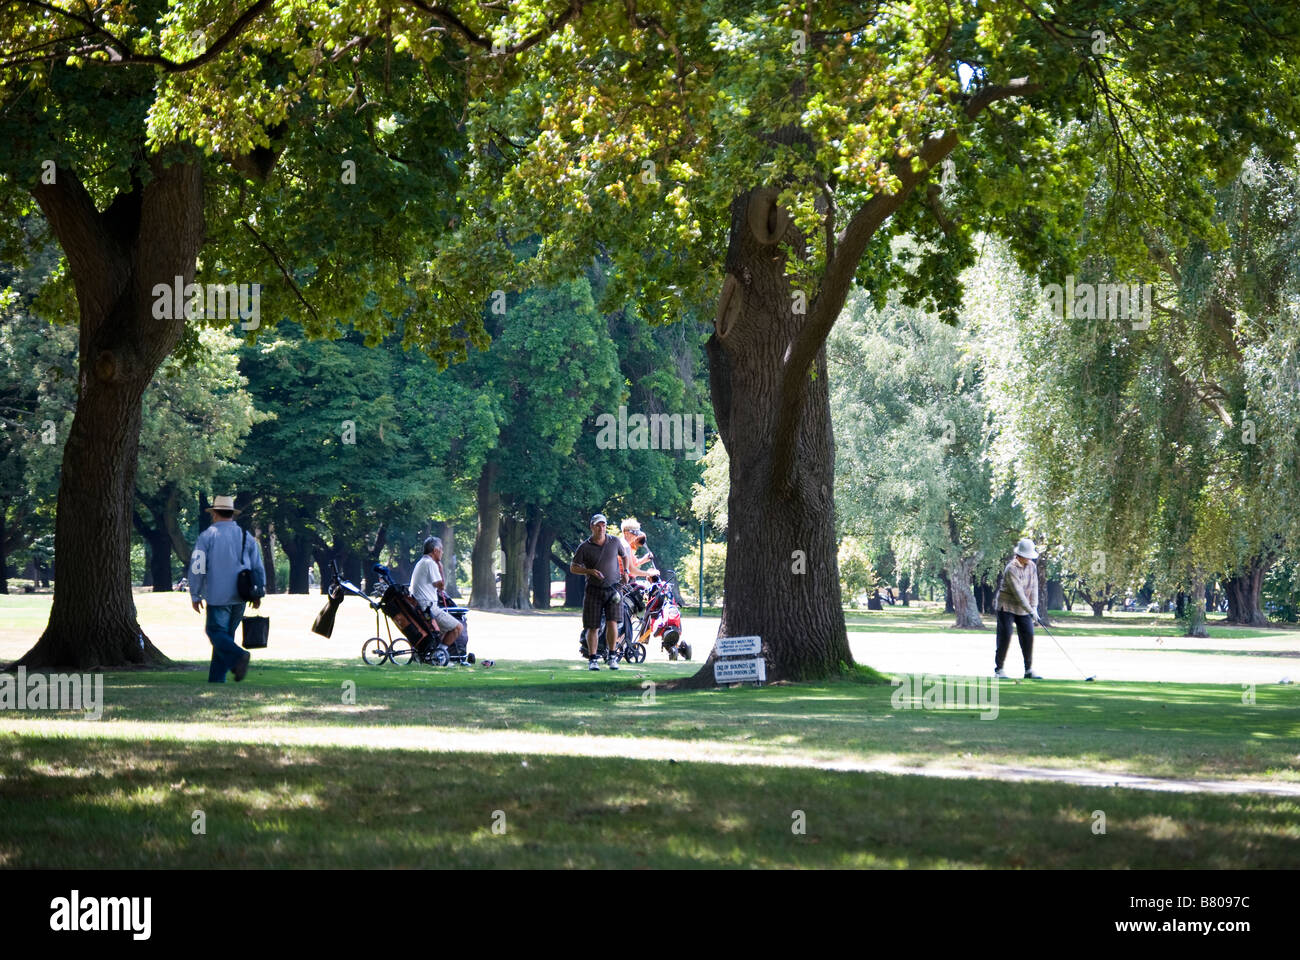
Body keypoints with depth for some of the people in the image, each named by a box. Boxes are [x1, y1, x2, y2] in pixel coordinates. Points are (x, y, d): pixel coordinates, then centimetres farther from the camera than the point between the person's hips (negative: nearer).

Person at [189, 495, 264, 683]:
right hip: (240, 597, 5)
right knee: (226, 634, 11)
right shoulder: (247, 537, 10)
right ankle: (217, 678, 9)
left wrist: (195, 595, 0)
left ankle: (238, 656, -29)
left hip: (218, 595, -5)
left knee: (216, 631, -3)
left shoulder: (207, 536, -2)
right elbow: (258, 568, 10)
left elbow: (197, 568, -6)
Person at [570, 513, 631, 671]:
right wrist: (590, 571, -15)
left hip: (613, 589, 0)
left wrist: (625, 572, 10)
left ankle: (611, 656, 0)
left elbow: (624, 556, 24)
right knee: (592, 627, 1)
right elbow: (573, 568, -1)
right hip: (594, 591, 0)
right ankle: (592, 659, 12)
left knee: (612, 623, -13)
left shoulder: (615, 542, 5)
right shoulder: (584, 547, -2)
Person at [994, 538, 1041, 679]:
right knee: (1005, 637, -7)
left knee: (1028, 636, -2)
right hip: (1007, 606, -6)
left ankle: (1029, 670, 3)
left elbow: (1034, 587, 1)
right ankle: (998, 669, 2)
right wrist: (1030, 610, -25)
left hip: (1023, 609, 6)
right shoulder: (1011, 569, -20)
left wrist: (1034, 606, -11)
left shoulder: (1032, 567, 3)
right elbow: (1018, 592, -24)